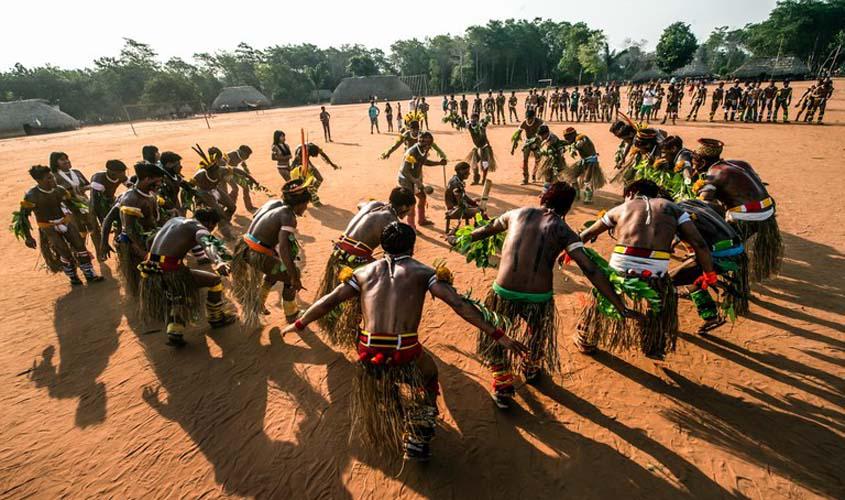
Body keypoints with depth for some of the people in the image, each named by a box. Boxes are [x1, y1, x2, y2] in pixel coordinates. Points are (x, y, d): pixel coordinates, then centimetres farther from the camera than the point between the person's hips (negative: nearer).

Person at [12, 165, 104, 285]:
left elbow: (71, 202, 11)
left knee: (80, 247, 1)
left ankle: (90, 274, 11)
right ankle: (73, 277, 18)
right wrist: (28, 237, -14)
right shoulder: (31, 196, -21)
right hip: (49, 229, -4)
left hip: (66, 222, 4)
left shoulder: (59, 190, -8)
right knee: (65, 253, -5)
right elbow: (23, 216, -14)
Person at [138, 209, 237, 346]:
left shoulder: (176, 219, 18)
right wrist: (218, 262, -45)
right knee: (215, 280, 7)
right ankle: (216, 318, 23)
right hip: (171, 272, -8)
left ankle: (174, 333, 19)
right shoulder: (199, 228, -5)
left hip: (152, 273, 8)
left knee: (177, 298, 33)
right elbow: (207, 245, -28)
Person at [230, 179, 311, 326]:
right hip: (258, 257, -8)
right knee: (290, 277, 10)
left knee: (276, 270, 31)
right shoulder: (288, 216, -18)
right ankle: (291, 315, 24)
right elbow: (283, 248, -28)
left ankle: (259, 303, 41)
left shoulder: (273, 203, 5)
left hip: (244, 248, 8)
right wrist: (295, 278, -24)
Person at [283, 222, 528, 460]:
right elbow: (459, 304, -7)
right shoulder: (423, 272, 2)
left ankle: (373, 431, 58)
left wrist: (298, 324, 24)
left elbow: (329, 301, 11)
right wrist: (498, 335, -6)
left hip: (369, 354, 3)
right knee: (428, 375, 29)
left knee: (374, 379, 37)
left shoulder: (365, 272, 10)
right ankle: (417, 441, 28)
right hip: (405, 355, -3)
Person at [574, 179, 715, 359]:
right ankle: (654, 349, 46)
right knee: (663, 302, 32)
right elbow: (699, 244, 7)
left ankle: (585, 342, 43)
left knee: (601, 302, 26)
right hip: (656, 276, 1)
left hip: (620, 270, 0)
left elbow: (587, 234, 26)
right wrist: (709, 273, 18)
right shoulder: (672, 208, 16)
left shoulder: (621, 209, 17)